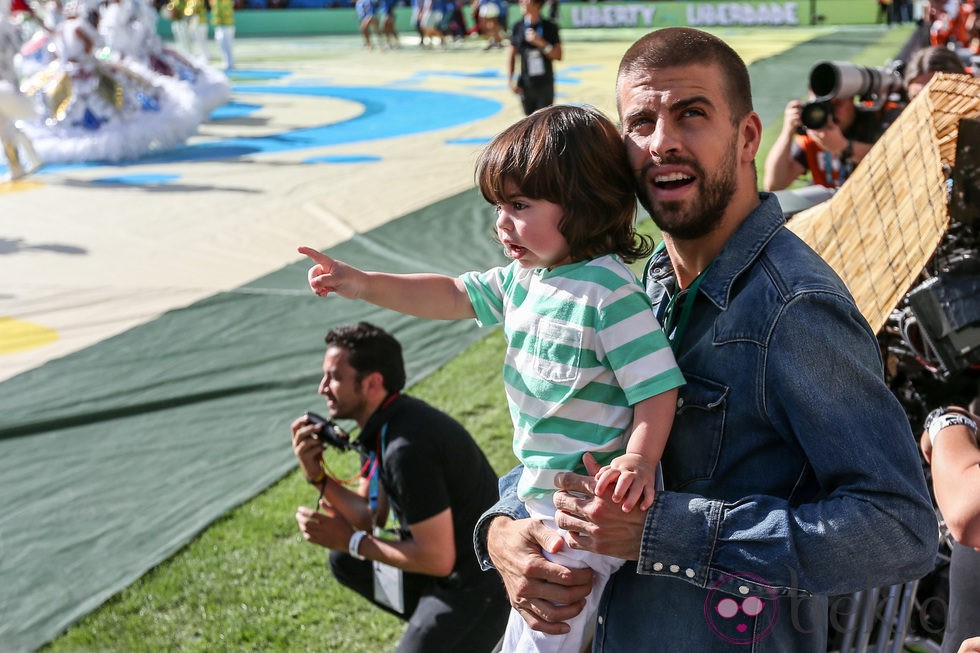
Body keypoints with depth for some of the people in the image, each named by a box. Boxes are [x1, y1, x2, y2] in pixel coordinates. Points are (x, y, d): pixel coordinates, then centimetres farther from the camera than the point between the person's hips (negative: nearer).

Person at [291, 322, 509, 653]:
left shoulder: (407, 446, -27)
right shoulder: (381, 425, 2)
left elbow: (437, 558, -24)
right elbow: (371, 518, 8)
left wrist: (350, 540, -14)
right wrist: (318, 476, -7)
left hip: (480, 585, -10)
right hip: (451, 559, 10)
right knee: (344, 562, 20)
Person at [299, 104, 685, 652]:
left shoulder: (610, 292, -22)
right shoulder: (525, 279, 5)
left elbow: (658, 387, -22)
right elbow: (453, 296, 15)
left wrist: (639, 459, -35)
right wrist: (363, 285, 7)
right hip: (539, 496, 9)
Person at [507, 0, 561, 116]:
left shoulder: (549, 27, -7)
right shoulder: (518, 27, -1)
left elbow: (558, 56, -8)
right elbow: (512, 55, 6)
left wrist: (541, 43, -22)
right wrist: (510, 80, -1)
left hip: (545, 84, -2)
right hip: (525, 85, 2)